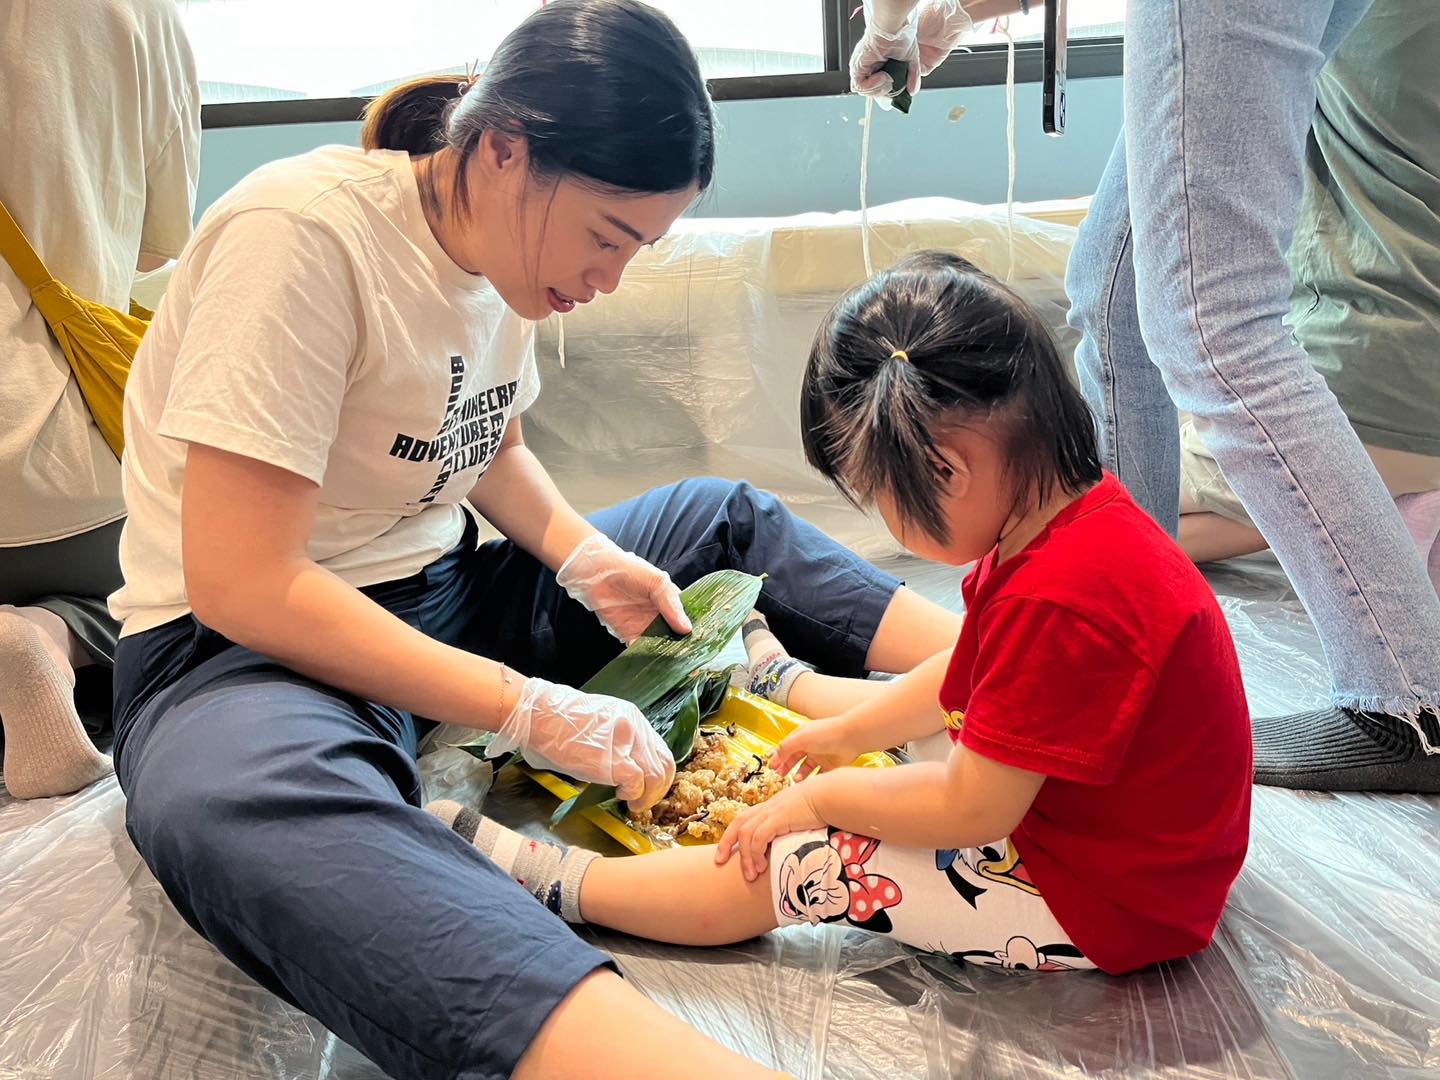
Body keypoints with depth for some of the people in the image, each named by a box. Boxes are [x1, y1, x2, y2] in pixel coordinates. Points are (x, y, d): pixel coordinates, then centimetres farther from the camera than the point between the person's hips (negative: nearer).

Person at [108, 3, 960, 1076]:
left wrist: (584, 559, -3)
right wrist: (532, 712, -25)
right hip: (241, 647, -8)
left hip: (443, 598, 9)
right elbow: (240, 583, -26)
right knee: (238, 797, -43)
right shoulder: (305, 233, -23)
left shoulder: (509, 246, 1)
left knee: (724, 518, 9)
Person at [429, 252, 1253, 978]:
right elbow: (974, 678, 12)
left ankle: (553, 881, 6)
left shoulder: (1059, 601, -35)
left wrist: (824, 795, -13)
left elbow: (969, 812, -28)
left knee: (795, 864, -9)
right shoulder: (1079, 513, -3)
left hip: (1100, 903, -9)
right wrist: (849, 732, 18)